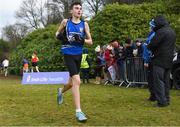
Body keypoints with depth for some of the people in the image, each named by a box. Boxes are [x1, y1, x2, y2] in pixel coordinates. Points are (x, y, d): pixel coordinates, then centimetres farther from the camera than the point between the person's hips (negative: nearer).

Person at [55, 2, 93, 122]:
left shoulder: (84, 24, 3)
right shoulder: (65, 22, 0)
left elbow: (90, 41, 3)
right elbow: (58, 33, 16)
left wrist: (82, 40, -17)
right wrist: (60, 36, -7)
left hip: (78, 55, 4)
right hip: (69, 54, -4)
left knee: (73, 81, 19)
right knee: (77, 81, -19)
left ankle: (61, 91, 54)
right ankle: (78, 111, -15)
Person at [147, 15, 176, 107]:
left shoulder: (161, 32, -15)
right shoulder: (172, 32, 15)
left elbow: (152, 44, -17)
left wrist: (148, 47, 6)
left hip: (160, 60, -9)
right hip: (169, 60, 9)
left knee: (158, 80, -5)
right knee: (166, 81, 14)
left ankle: (161, 101, -7)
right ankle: (166, 99, 19)